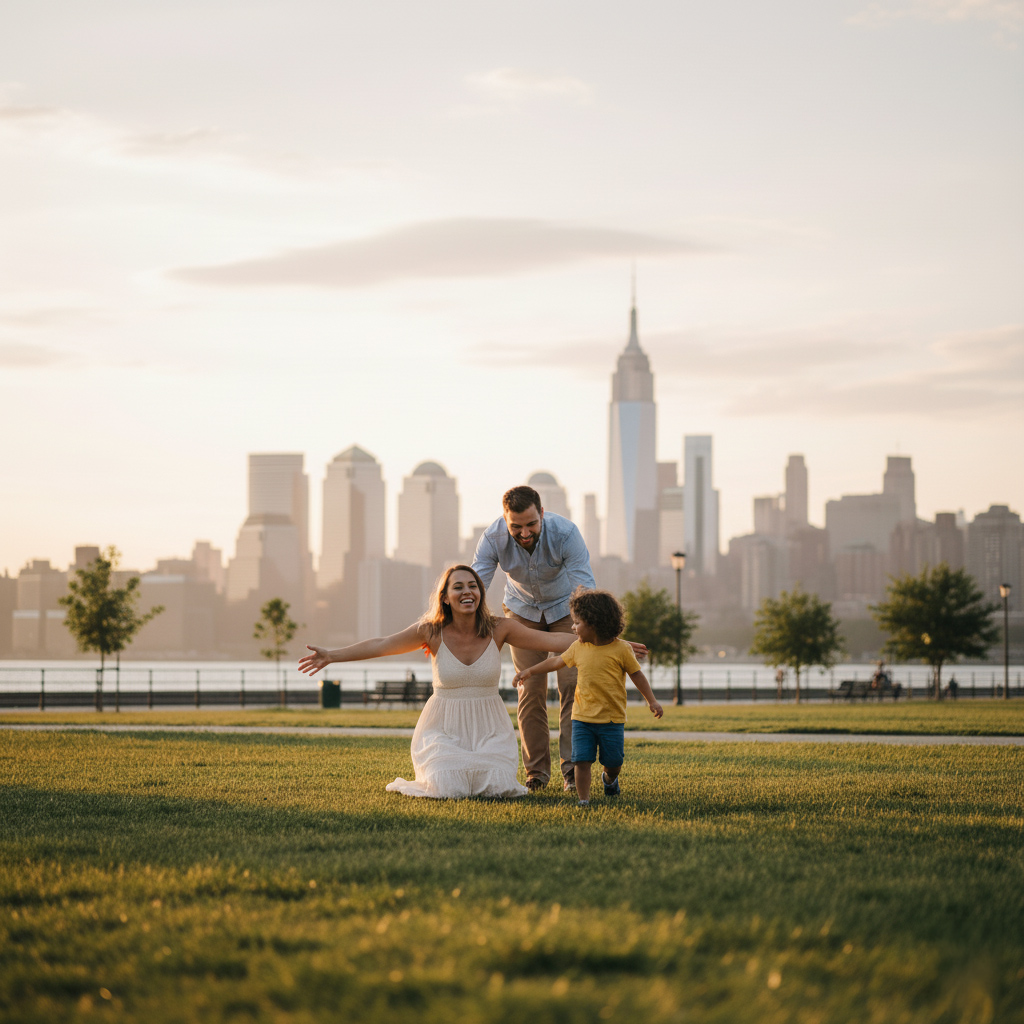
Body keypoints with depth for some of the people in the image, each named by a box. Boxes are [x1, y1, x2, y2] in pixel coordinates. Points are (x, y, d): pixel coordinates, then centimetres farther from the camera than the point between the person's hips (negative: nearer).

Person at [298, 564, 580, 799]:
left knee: (496, 786, -22)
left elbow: (552, 640, -5)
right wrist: (332, 656, -11)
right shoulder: (433, 632, -6)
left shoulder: (498, 630, -5)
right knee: (449, 788, -24)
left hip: (489, 728, 1)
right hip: (444, 727, -1)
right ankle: (435, 777, 15)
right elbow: (380, 645, -5)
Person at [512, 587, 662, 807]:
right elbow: (557, 661, 19)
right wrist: (530, 671, 23)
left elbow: (637, 675, 1)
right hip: (582, 718, 3)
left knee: (613, 762, 7)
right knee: (582, 760, -8)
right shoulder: (578, 648, 4)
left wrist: (651, 701, -3)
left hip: (612, 720, -3)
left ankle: (609, 778, 40)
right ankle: (584, 799, -1)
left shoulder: (621, 649, -8)